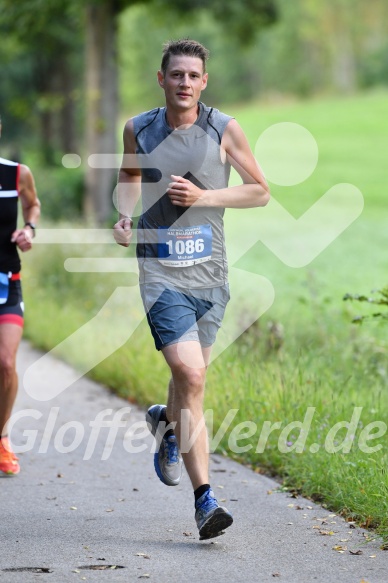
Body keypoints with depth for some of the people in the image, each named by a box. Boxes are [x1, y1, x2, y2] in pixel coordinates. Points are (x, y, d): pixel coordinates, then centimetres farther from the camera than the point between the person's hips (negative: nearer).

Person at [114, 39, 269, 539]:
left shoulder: (223, 129, -1)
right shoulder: (138, 129, 3)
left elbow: (260, 192, 5)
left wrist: (204, 196, -9)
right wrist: (124, 216, 4)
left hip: (210, 274, 2)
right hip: (161, 272, -2)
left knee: (191, 378, 15)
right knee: (190, 377, -17)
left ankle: (166, 424, 53)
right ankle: (204, 501, -15)